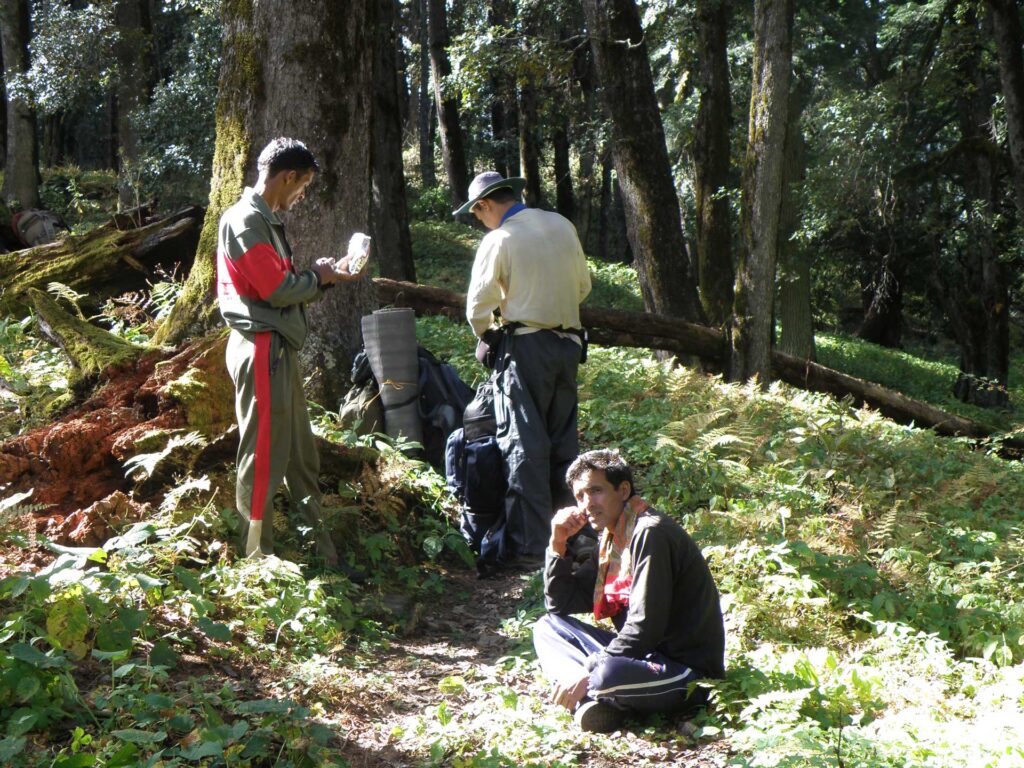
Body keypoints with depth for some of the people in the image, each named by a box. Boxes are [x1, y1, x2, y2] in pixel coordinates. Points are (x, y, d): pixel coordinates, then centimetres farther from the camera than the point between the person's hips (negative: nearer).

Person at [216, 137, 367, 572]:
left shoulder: (265, 220, 19)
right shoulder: (246, 220, -14)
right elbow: (276, 289, -19)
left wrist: (321, 275, 3)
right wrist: (321, 278, -4)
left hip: (279, 349, 11)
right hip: (261, 350, -11)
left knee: (301, 457, 14)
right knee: (263, 458, -4)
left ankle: (321, 552, 21)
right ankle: (258, 558, 5)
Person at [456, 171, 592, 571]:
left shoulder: (498, 240, -9)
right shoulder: (562, 226, 8)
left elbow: (478, 305, -6)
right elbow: (583, 285, 15)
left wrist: (487, 335, 13)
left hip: (525, 346, -6)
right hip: (569, 341, 6)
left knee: (525, 447, -4)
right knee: (564, 442, 13)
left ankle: (528, 545, -5)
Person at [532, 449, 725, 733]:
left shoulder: (650, 534, -18)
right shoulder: (610, 539, 11)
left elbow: (644, 628, -23)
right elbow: (561, 604, 15)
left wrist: (586, 674, -21)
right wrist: (559, 543, 2)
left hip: (688, 670, -9)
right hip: (645, 654, 10)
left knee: (609, 673, -38)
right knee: (548, 626, 7)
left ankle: (590, 692, -3)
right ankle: (593, 698, -17)